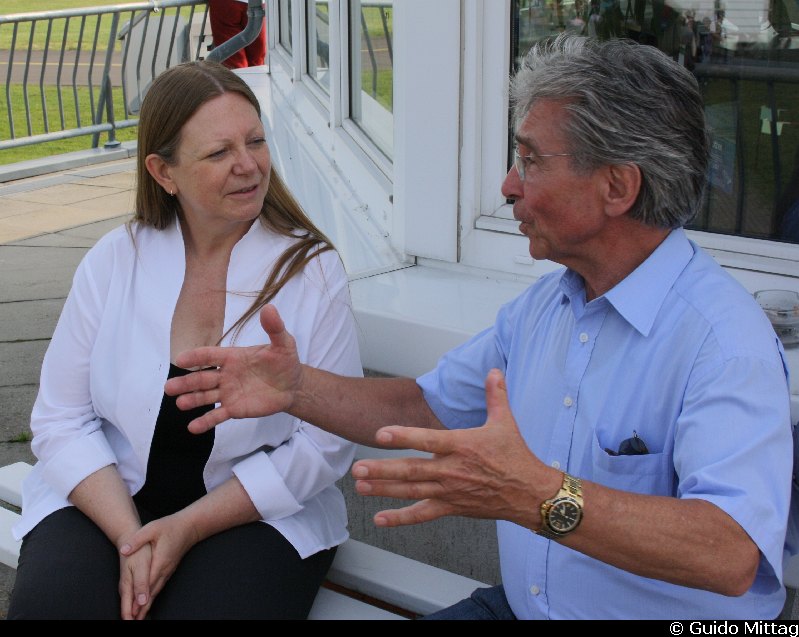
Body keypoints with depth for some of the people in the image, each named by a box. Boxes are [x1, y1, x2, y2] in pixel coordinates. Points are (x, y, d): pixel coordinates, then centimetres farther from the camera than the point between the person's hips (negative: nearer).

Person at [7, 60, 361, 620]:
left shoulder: (312, 270, -8)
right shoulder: (115, 261, -1)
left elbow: (324, 444, -9)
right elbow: (62, 421, -1)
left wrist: (188, 528, -16)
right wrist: (129, 536, -16)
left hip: (257, 514, -1)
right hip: (108, 502, 2)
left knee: (214, 606, -28)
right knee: (47, 603, -24)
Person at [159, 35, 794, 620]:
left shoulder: (724, 337, -21)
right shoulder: (543, 303, 6)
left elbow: (733, 556, -33)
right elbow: (426, 406, 16)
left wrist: (540, 498, -46)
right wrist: (298, 387, 0)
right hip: (518, 605, 7)